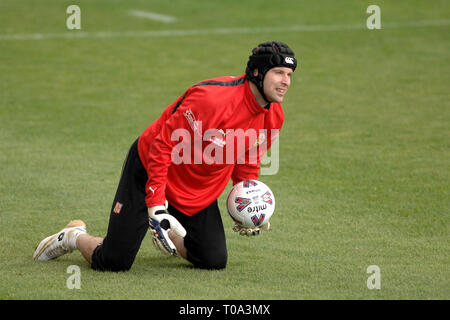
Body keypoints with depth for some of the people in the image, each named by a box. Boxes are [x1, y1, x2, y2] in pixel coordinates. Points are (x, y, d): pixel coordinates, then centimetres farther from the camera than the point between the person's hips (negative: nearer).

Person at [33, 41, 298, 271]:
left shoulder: (273, 116, -8)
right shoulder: (212, 98, -33)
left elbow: (248, 159, 12)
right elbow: (163, 144, -28)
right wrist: (156, 204, -30)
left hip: (199, 191, 7)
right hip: (150, 169, -7)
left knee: (214, 261, -3)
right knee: (114, 263, -10)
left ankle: (168, 235, 28)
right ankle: (75, 237, 24)